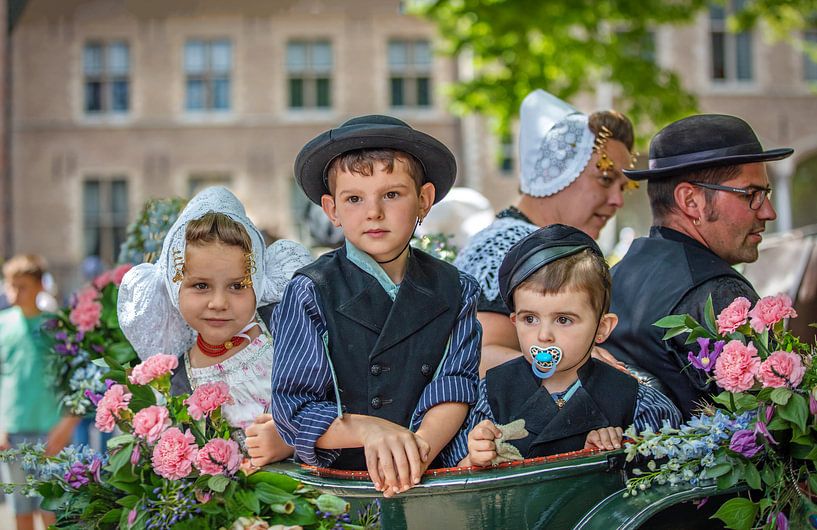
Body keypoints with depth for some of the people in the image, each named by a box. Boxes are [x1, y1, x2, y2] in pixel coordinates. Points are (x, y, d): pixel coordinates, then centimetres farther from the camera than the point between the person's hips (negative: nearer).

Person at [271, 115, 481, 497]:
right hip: (335, 479, -1)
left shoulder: (455, 291, 10)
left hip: (426, 478, 1)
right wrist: (369, 429, -19)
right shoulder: (311, 292, 2)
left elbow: (453, 391, 1)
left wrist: (420, 446, -18)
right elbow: (292, 406, -3)